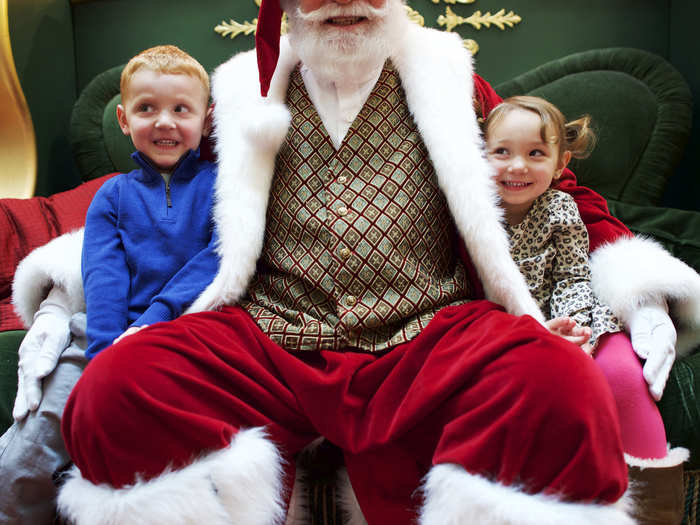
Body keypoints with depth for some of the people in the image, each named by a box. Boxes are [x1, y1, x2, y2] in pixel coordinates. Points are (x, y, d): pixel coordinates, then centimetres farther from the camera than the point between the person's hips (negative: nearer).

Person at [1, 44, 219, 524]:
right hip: (108, 334, 3)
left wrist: (153, 322, -17)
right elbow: (103, 279, 4)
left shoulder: (220, 184, 9)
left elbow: (220, 259, -5)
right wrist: (106, 357, -13)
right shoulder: (113, 196, 16)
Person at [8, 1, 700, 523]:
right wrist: (71, 270, 13)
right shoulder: (245, 92, 19)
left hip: (426, 344, 0)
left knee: (562, 388, -32)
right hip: (271, 343, 1)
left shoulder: (447, 78, 17)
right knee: (113, 390, -27)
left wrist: (642, 288, 7)